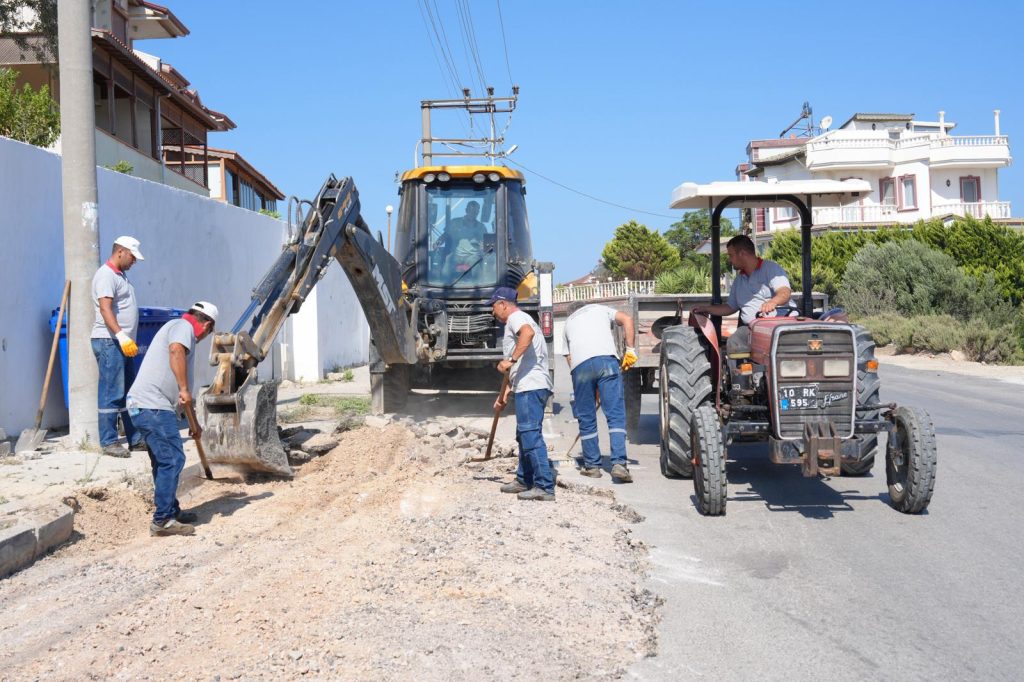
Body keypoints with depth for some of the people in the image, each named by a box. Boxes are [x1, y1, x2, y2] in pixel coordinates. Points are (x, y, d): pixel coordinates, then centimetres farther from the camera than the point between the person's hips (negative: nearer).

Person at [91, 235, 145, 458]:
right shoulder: (106, 275, -11)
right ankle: (108, 442, -3)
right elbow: (105, 309, -23)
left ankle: (135, 439, 18)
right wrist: (121, 336, -32)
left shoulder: (120, 275, 19)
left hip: (124, 343, 10)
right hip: (109, 342, -10)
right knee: (111, 394, -7)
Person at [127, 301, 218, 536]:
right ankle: (163, 521, -7)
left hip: (146, 406, 10)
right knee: (172, 459, -10)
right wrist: (184, 389, -26)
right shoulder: (183, 326, -1)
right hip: (153, 406, -10)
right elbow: (176, 350, -28)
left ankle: (171, 512, 29)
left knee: (164, 461, 18)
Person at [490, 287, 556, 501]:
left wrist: (511, 359, -27)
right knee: (524, 435, 19)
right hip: (528, 387, 11)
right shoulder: (518, 320, 30)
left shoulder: (516, 317, -1)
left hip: (530, 387, -11)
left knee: (531, 435, -13)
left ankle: (545, 487, -15)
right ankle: (524, 480, 29)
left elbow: (528, 332, -28)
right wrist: (505, 393, 30)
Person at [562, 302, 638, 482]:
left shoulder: (568, 323, 33)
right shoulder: (600, 309, 31)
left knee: (586, 419, 11)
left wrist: (593, 388, 26)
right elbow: (627, 319, 10)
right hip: (606, 358, -1)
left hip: (580, 365, 2)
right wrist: (630, 350, 9)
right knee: (616, 415, -3)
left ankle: (592, 466, 17)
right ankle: (619, 464, -12)